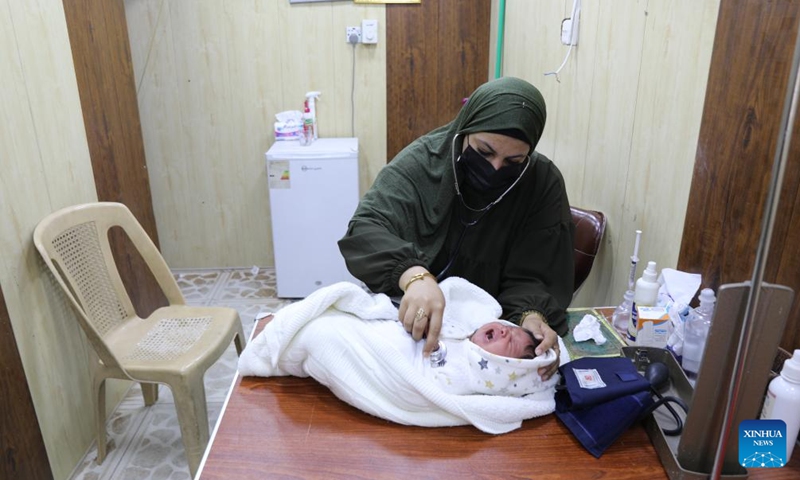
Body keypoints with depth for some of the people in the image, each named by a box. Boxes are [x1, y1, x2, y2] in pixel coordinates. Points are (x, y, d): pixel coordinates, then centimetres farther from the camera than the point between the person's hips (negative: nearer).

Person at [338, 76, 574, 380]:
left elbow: (532, 276, -8)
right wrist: (413, 274, -41)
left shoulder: (544, 184, -9)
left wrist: (532, 316, -31)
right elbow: (366, 229, -22)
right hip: (409, 320, -2)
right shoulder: (421, 161, -12)